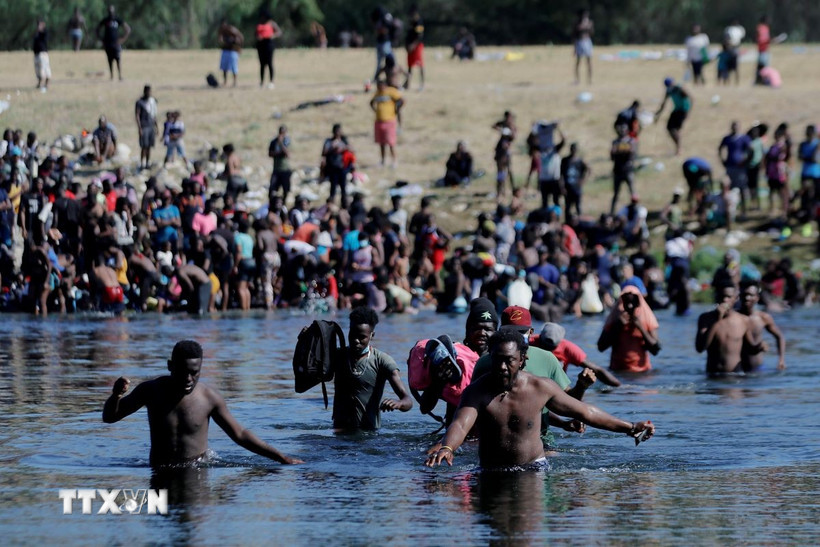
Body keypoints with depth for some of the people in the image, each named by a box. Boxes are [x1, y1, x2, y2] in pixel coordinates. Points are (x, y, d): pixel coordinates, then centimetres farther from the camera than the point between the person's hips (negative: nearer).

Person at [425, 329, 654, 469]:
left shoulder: (541, 388, -6)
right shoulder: (477, 392, -12)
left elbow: (584, 411, 7)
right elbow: (460, 425, -30)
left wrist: (629, 428, 11)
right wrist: (446, 448, -54)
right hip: (492, 473, 0)